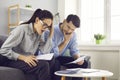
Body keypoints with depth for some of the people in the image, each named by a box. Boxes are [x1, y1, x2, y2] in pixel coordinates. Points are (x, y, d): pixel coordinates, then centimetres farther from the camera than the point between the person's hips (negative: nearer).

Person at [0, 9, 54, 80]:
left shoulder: (40, 33, 5)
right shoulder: (22, 30, -16)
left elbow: (45, 51, -8)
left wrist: (51, 35, -10)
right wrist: (24, 58, -27)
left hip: (29, 61, 6)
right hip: (14, 61, -6)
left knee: (52, 61, -20)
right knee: (43, 65, -29)